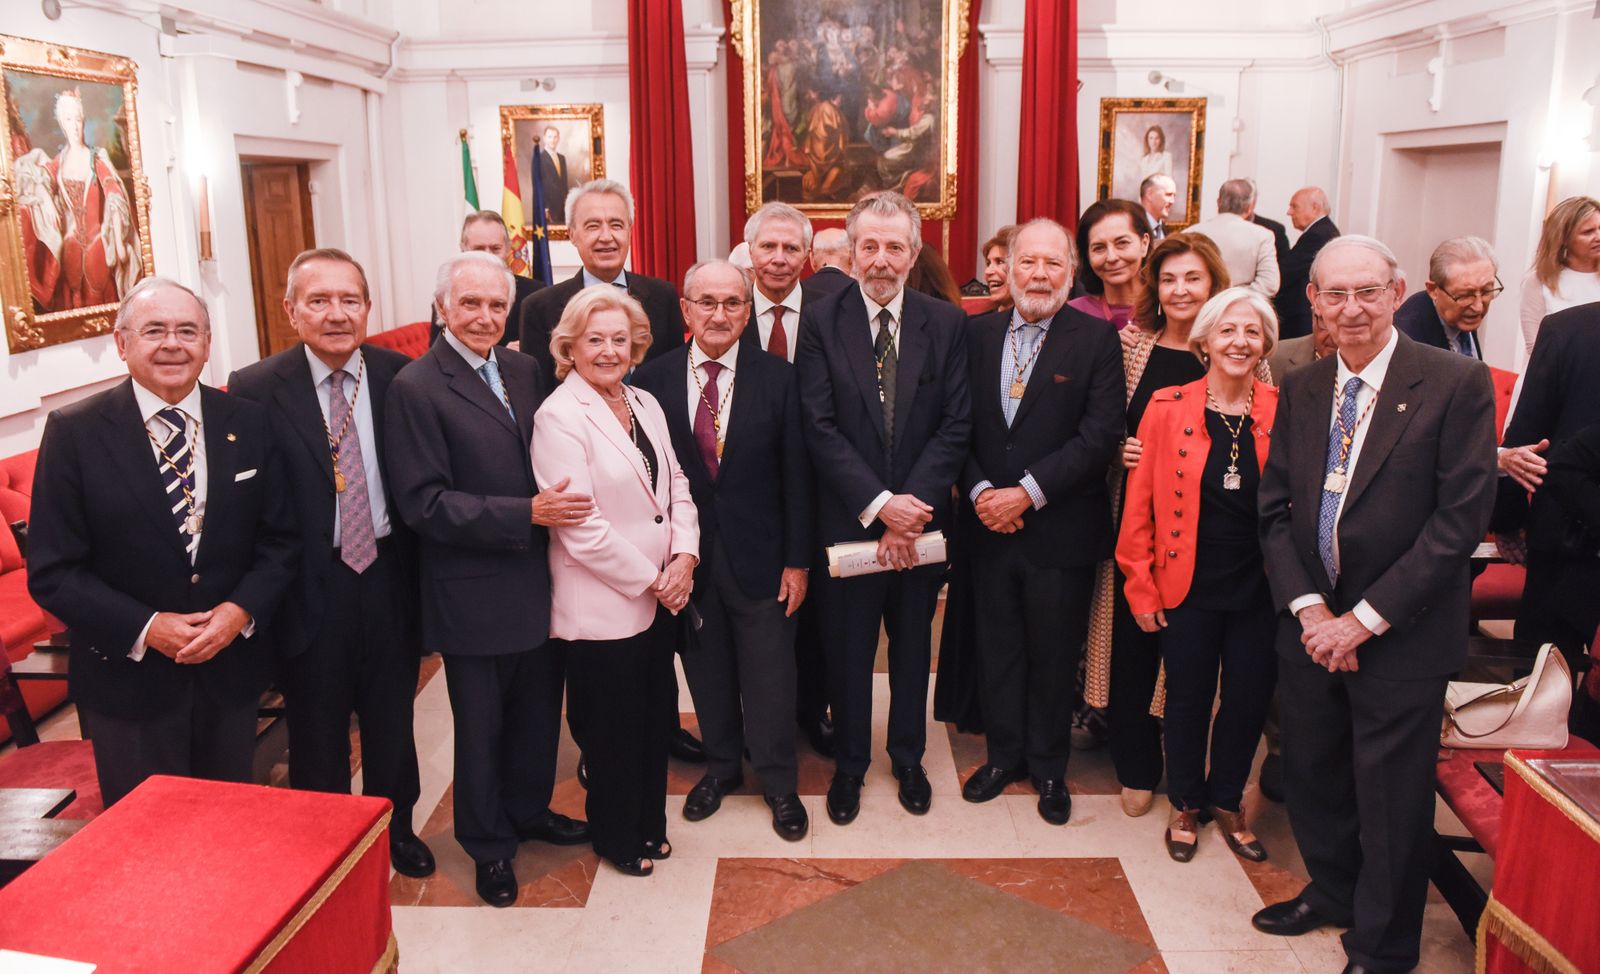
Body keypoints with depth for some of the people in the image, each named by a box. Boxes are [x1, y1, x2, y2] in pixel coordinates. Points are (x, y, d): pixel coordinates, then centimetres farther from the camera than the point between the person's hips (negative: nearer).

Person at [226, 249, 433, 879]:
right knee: (317, 732, 15)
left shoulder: (402, 378, -4)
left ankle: (396, 828, 42)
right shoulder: (256, 390, -10)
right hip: (311, 589, -2)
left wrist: (421, 569, -3)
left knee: (392, 721, 20)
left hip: (388, 574, 2)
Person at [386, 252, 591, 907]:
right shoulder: (416, 387, -14)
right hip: (474, 594, -6)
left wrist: (557, 506, -6)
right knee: (481, 726, 13)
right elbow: (424, 504, -19)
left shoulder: (524, 371, 6)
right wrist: (526, 514, -24)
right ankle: (488, 844, 34)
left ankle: (529, 811, 45)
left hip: (537, 582, 6)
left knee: (539, 711, 21)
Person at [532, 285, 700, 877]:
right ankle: (617, 838, 31)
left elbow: (676, 485, 9)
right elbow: (581, 528, -20)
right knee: (615, 729, 9)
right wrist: (651, 578, -13)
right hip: (601, 605, -7)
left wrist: (684, 557, -7)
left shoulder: (645, 405, 8)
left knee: (657, 716, 17)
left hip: (659, 595, 7)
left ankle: (649, 823, 38)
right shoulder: (559, 417, -15)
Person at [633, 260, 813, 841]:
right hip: (687, 558, 1)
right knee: (706, 670, 16)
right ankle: (721, 766, 38)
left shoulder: (777, 378, -5)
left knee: (769, 676, 9)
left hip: (759, 554, -1)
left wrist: (797, 560, -5)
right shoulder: (653, 380, -4)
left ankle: (778, 782, 28)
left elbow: (796, 475, -4)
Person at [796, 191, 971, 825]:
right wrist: (880, 505, -19)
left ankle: (909, 758, 38)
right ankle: (849, 765, 33)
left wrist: (910, 507, -16)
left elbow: (955, 426, -5)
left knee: (912, 645, 18)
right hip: (847, 520, -1)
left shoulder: (946, 324, -1)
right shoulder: (821, 321, -6)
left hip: (920, 516, 2)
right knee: (846, 649, 12)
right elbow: (821, 429, -11)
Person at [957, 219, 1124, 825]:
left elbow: (1100, 435, -14)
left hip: (1061, 530, -3)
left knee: (1054, 655, 11)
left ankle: (1048, 766, 31)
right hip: (990, 525, 3)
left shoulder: (1096, 340, -6)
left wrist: (1027, 493, -18)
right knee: (998, 648, 15)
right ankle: (1004, 754, 34)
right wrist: (979, 490, -10)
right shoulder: (979, 334, 5)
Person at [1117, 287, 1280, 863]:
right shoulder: (1167, 409, -6)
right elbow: (1138, 503, -3)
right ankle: (1185, 804, 35)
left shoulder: (1282, 413, -3)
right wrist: (1140, 585, -5)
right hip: (1189, 588, -1)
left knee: (1249, 700, 12)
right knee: (1189, 699, 12)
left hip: (1259, 591, 1)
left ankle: (1227, 801, 37)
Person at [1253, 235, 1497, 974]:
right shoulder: (1300, 390, 5)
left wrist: (1364, 619, -16)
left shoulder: (1456, 384, -11)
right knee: (1313, 776, 18)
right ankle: (1332, 892, 45)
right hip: (1311, 627, 5)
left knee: (1390, 800, 9)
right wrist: (1307, 607, -9)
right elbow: (1275, 509, 5)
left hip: (1401, 634, -4)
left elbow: (1462, 518, -15)